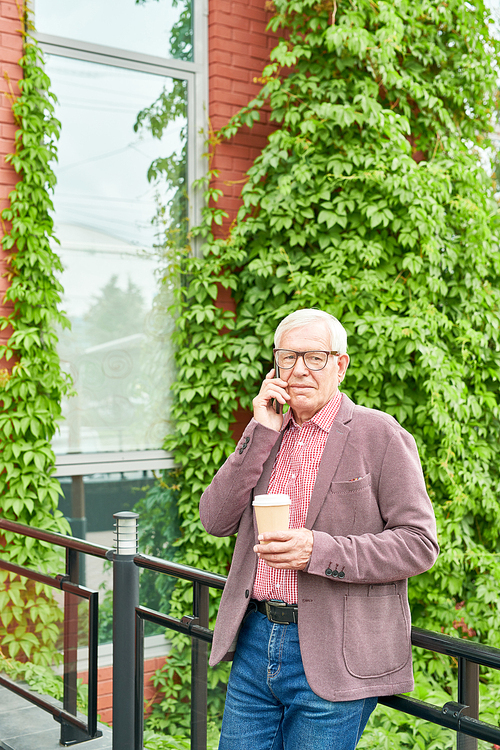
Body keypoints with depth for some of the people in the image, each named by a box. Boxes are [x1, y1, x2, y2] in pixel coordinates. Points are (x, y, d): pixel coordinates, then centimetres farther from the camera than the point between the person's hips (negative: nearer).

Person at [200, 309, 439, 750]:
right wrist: (261, 432, -6)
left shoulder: (379, 435, -6)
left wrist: (317, 550, -21)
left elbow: (420, 543, -10)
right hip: (255, 640, 5)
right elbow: (216, 520, 2)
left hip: (333, 661, -5)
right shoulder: (266, 436, 11)